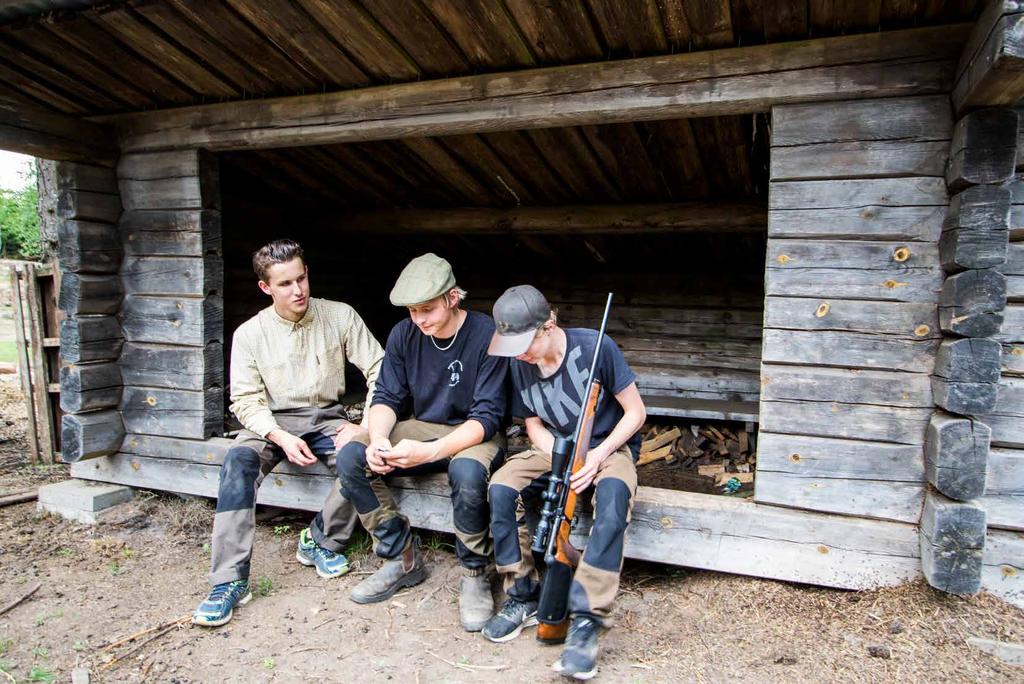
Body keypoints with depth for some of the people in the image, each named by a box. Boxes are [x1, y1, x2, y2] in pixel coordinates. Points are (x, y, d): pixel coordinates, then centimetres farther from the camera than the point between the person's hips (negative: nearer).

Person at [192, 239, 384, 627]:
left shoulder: (340, 316, -4)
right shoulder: (250, 334, -2)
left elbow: (378, 371, -5)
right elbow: (246, 400, -3)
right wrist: (281, 437, -21)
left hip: (327, 419, 0)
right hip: (274, 423, 0)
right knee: (239, 460, -31)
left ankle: (320, 542, -7)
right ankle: (229, 581, -26)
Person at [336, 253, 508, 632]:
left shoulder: (487, 335, -19)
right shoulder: (404, 334, -4)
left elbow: (486, 417, -22)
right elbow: (387, 397, -1)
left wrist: (430, 451, -36)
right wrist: (379, 439, -24)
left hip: (475, 434, -5)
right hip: (422, 427, 5)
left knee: (467, 472, -39)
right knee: (350, 458, -18)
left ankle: (474, 575, -12)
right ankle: (402, 558, -1)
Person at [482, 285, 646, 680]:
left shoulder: (594, 347, -21)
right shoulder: (519, 365, -7)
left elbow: (635, 412, -13)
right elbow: (534, 427, 3)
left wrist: (596, 458, -24)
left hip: (609, 445, -4)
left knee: (613, 497, -37)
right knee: (501, 488, -23)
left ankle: (586, 618, -30)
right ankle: (522, 597, -7)